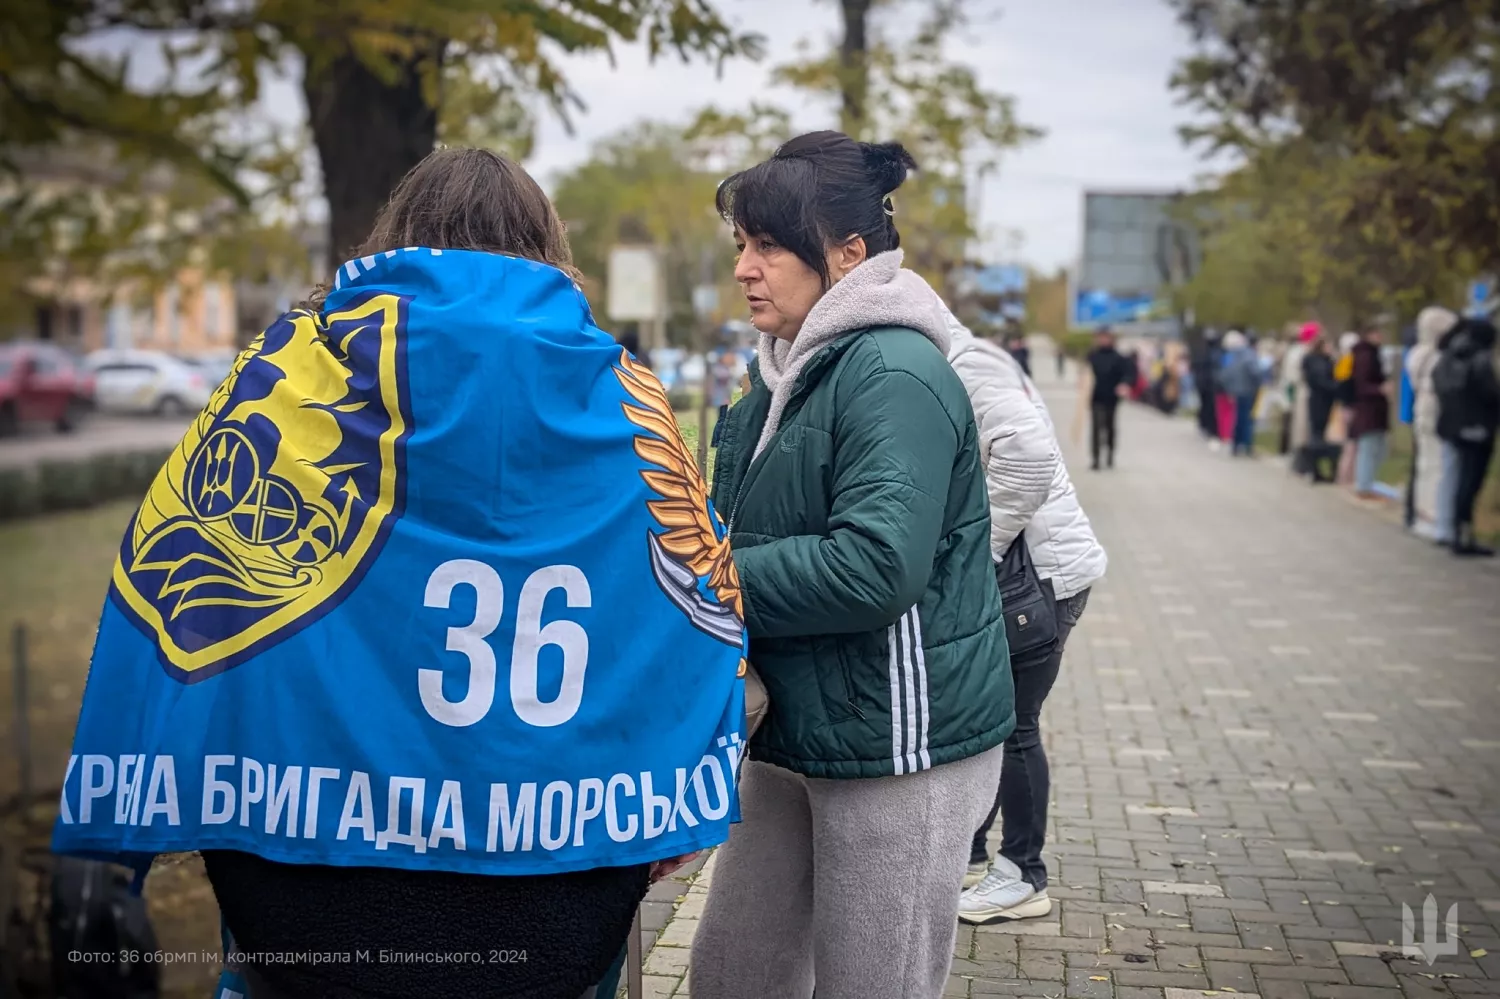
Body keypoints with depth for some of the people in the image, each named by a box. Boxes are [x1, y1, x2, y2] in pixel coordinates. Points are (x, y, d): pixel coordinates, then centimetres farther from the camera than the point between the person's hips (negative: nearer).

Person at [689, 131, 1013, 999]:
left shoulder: (894, 376, -18)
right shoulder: (790, 371, 10)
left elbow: (875, 567, -28)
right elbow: (742, 530, 15)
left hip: (900, 745, -9)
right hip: (797, 735, 9)